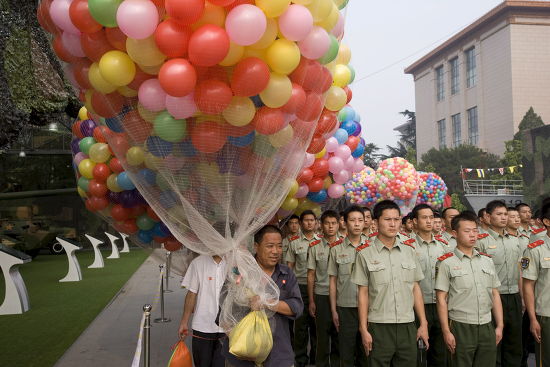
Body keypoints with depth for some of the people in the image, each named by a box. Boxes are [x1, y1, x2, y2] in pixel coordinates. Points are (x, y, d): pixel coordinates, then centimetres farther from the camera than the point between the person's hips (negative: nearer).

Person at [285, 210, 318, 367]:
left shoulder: (321, 241, 6)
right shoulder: (294, 243, 7)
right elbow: (289, 266, 10)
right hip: (300, 286, 0)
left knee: (316, 322, 7)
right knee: (300, 322, 3)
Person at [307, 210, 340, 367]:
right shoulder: (314, 247, 2)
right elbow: (311, 275, 4)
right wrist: (311, 301, 1)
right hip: (321, 295, 0)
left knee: (339, 334, 8)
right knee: (322, 334, 6)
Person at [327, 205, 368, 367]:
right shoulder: (336, 249, 1)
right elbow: (333, 281, 5)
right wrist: (334, 310, 2)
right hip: (345, 307, 0)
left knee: (366, 350, 10)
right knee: (346, 352, 9)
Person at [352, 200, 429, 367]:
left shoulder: (409, 251, 7)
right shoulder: (365, 253, -3)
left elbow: (416, 289, 10)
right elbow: (363, 293, -1)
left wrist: (423, 324, 7)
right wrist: (364, 329, -4)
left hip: (408, 326, 3)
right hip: (379, 327, -3)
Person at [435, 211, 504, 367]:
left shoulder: (487, 261, 11)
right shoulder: (446, 263, -5)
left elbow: (495, 295, 14)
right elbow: (441, 299, -7)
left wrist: (499, 326, 9)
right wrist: (446, 331, -10)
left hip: (487, 327, 5)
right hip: (460, 328, -4)